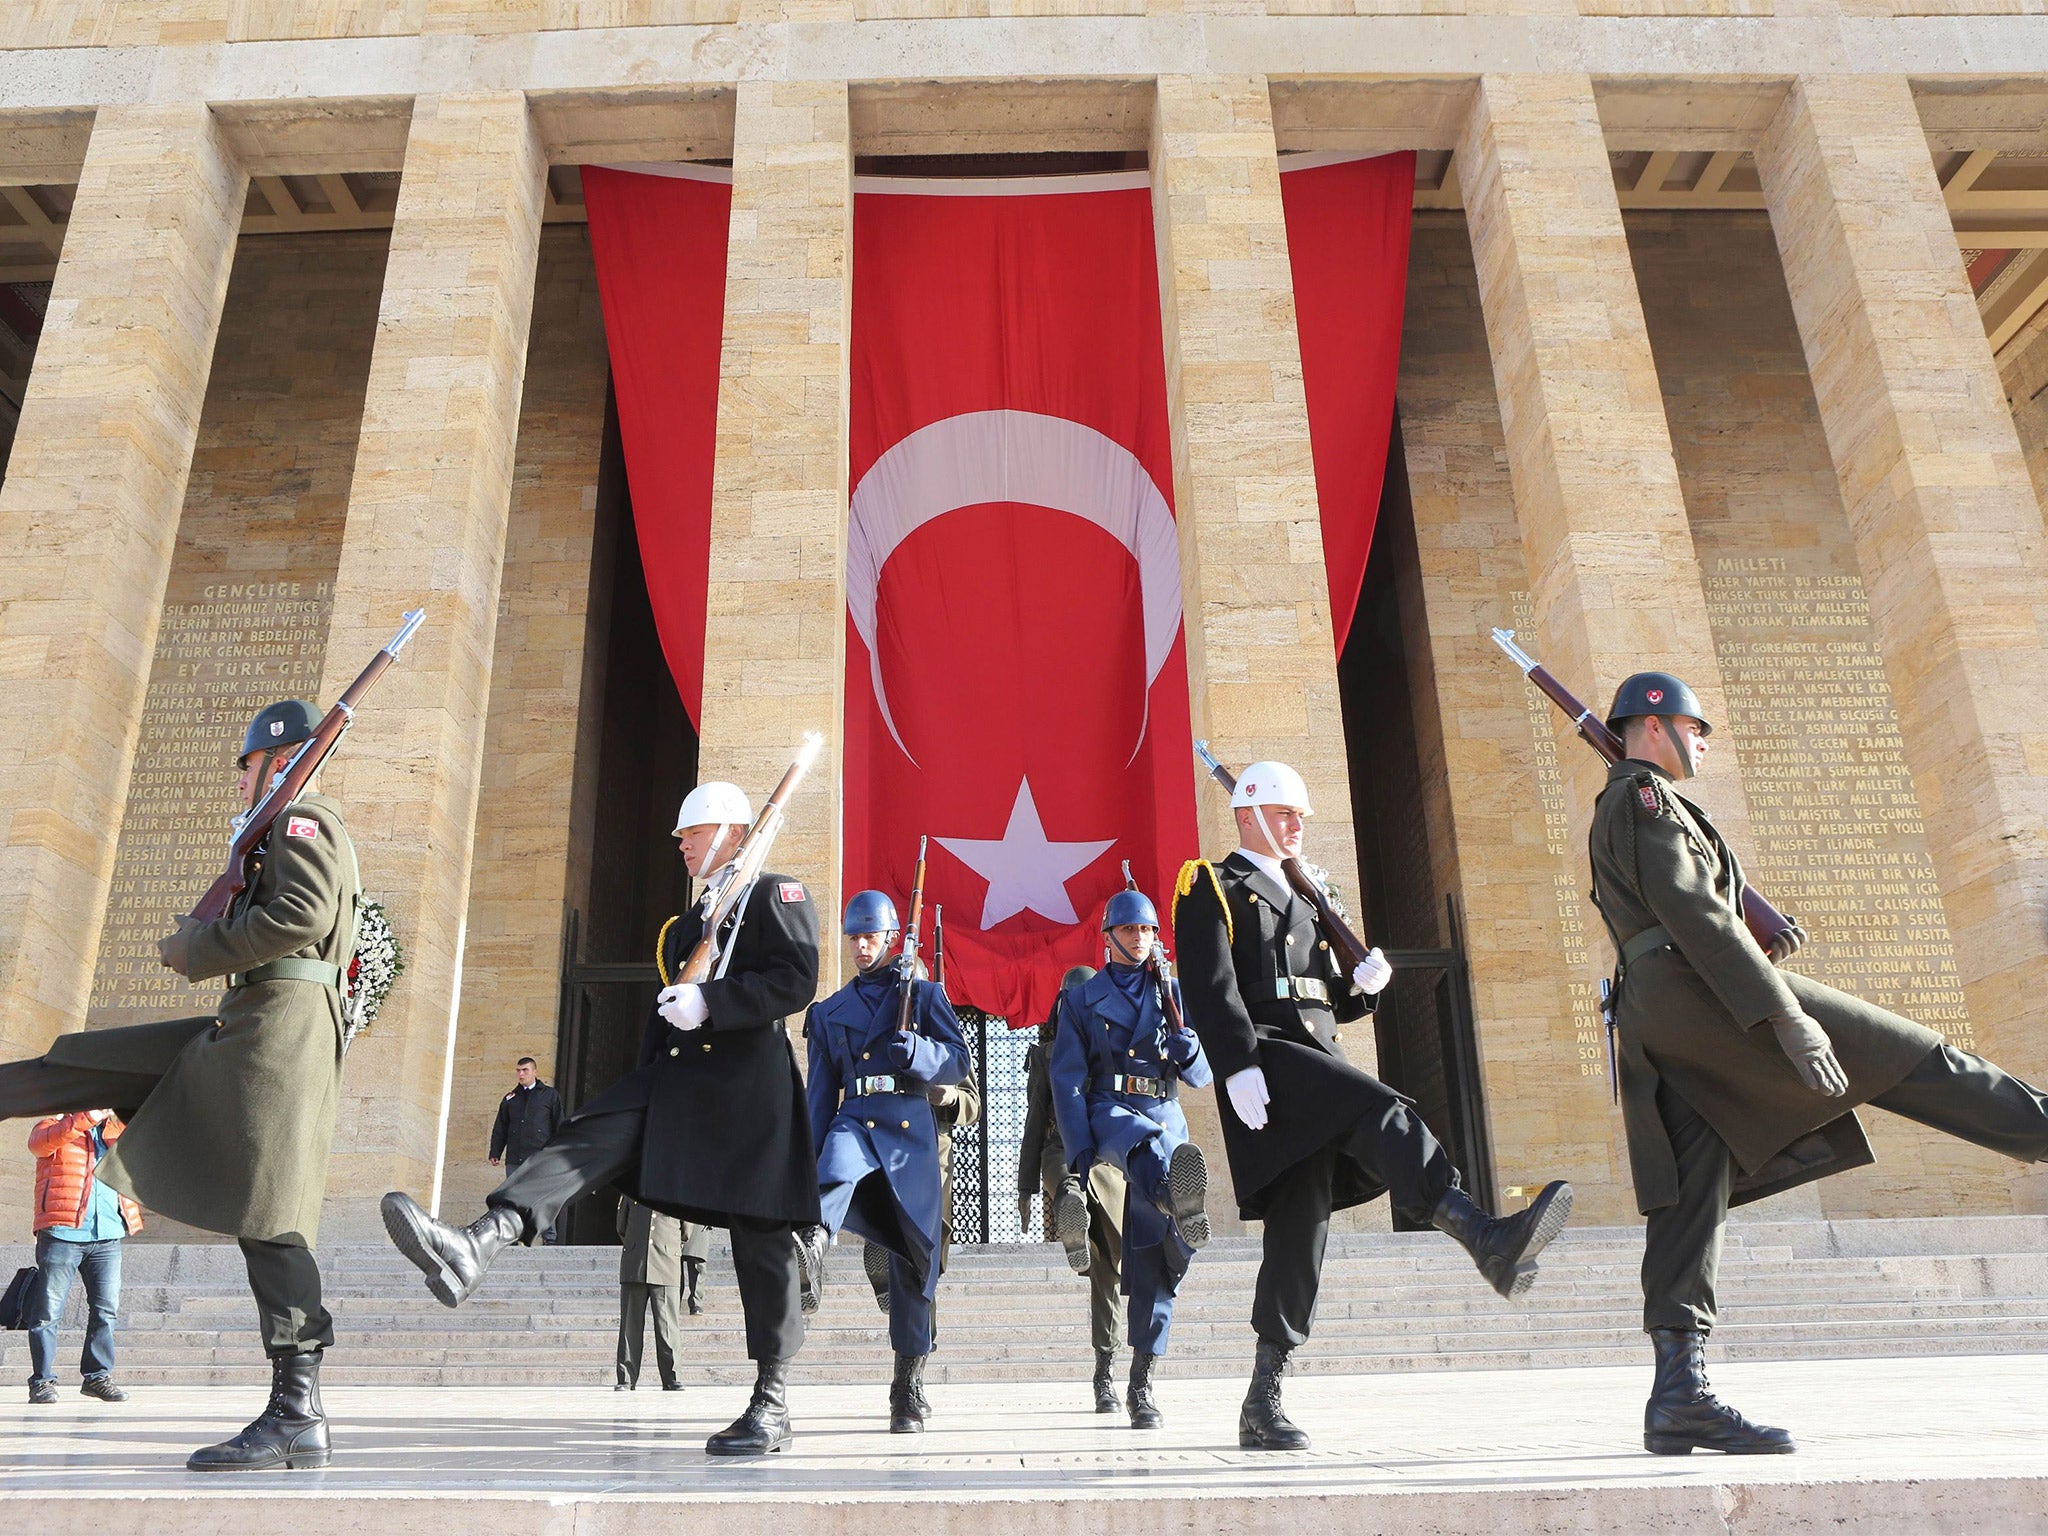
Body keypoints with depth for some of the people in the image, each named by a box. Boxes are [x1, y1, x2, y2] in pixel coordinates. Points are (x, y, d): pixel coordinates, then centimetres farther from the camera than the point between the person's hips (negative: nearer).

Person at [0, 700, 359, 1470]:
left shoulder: (304, 818, -4)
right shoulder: (310, 836, 28)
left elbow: (301, 915, -20)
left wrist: (198, 951, -9)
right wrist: (205, 943, 18)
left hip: (277, 1024, -10)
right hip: (243, 1031, 10)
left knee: (268, 1218, -12)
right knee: (80, 1064, 19)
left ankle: (297, 1415, -12)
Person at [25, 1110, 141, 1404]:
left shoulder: (115, 1129, 19)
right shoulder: (55, 1124, 7)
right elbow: (39, 1143, -13)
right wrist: (84, 1118, -23)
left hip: (107, 1236, 4)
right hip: (61, 1233, -4)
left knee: (107, 1309, 3)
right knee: (48, 1310, -1)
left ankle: (97, 1376, 12)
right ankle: (42, 1380, 9)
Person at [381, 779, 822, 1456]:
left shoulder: (778, 893, 2)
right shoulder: (688, 922, 27)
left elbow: (796, 981, -13)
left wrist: (709, 1003, -19)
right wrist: (647, 1087, 23)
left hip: (749, 1082, -7)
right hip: (675, 1079, 7)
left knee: (761, 1235, -4)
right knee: (586, 1140, -18)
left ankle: (772, 1404, 2)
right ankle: (472, 1248, -38)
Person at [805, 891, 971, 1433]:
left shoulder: (925, 994, 11)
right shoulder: (829, 1011, 18)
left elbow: (959, 1062, 1)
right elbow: (820, 1093, 16)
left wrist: (915, 1051, -18)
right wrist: (810, 1156, 7)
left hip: (911, 1130, -1)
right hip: (854, 1123, 1)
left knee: (914, 1256, 3)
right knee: (829, 1184, -35)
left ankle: (909, 1387, 13)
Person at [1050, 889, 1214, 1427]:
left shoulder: (1172, 994, 18)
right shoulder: (1082, 998, 12)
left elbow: (1203, 1076, 16)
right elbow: (1067, 1078, 4)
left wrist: (1187, 1047, -8)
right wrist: (1079, 1148, -9)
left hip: (1167, 1117, 3)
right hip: (1110, 1112, -2)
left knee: (1152, 1249, -5)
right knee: (1143, 1141, -39)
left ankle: (1141, 1383, 1)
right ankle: (1178, 1203, -74)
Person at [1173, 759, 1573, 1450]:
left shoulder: (1304, 898, 30)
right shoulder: (1210, 887, 5)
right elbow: (1210, 986, -9)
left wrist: (1361, 985, 6)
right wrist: (1239, 1066, -21)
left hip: (1319, 1060, 8)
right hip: (1266, 1056, -7)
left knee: (1302, 1226, 2)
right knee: (1382, 1112, -30)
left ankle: (1263, 1403, 5)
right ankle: (1488, 1239, -44)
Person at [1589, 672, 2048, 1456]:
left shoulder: (1613, 817, 29)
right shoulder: (1645, 795, -1)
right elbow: (1691, 912, -15)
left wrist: (1760, 951, 15)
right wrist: (1784, 1014, -19)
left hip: (1653, 1024, 9)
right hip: (1694, 994, -9)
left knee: (1689, 1206, 0)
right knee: (1908, 1057, 1)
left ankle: (1679, 1394, -5)